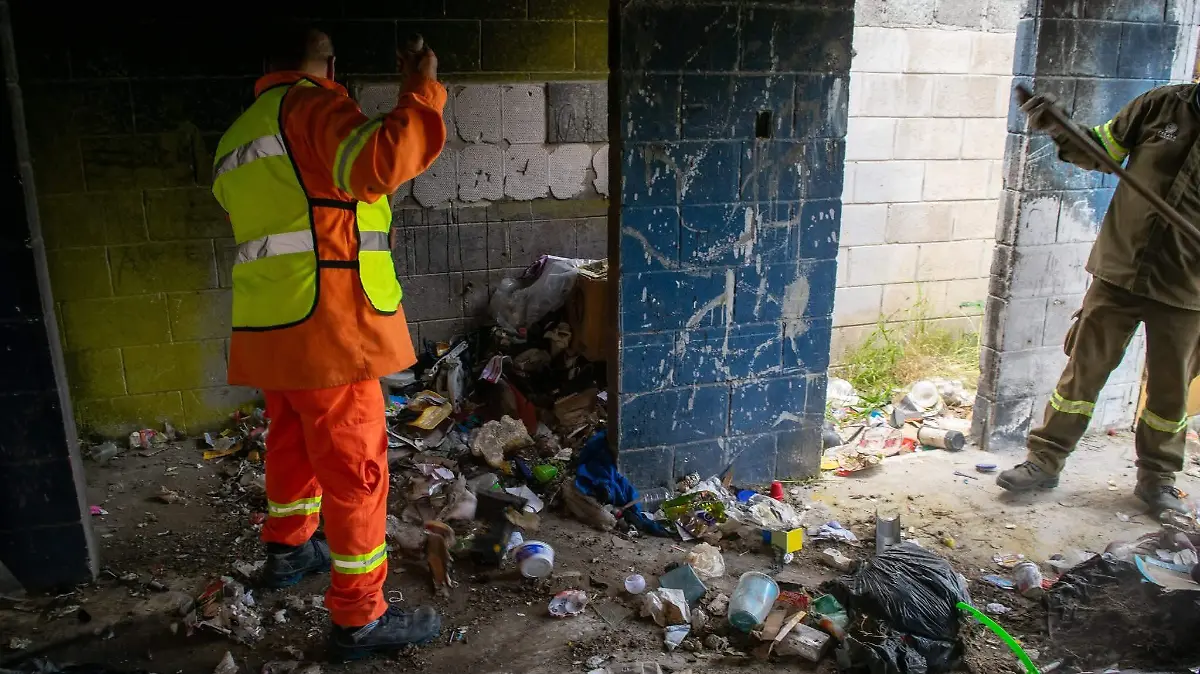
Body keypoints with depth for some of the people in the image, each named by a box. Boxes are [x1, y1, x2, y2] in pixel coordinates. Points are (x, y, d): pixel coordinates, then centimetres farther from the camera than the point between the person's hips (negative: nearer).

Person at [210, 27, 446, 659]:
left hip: (269, 328, 9)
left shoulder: (237, 138, 20)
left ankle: (288, 550, 46)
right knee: (355, 468, -1)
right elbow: (379, 162, -27)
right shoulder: (309, 102, -9)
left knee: (294, 441, 26)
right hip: (326, 326, -9)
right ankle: (358, 618, 8)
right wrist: (422, 92, -16)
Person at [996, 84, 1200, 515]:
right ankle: (1045, 460, 19)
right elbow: (1101, 151, 5)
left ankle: (1156, 476, 31)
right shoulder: (1165, 105, -3)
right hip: (1119, 270, 0)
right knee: (1083, 370, 6)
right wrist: (1059, 128, -12)